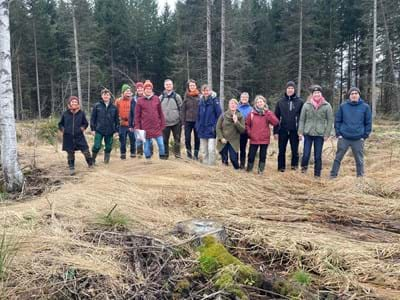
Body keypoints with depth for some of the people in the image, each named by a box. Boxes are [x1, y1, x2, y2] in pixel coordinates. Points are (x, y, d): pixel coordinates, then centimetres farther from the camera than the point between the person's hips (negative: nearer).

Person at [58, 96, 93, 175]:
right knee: (70, 153, 7)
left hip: (79, 136, 0)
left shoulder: (81, 113, -1)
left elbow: (85, 123, 13)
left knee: (86, 151, -2)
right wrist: (63, 130, -2)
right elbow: (60, 124, 13)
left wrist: (83, 128, -4)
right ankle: (71, 168, 20)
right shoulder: (65, 114, -1)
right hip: (68, 137, 0)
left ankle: (91, 164, 19)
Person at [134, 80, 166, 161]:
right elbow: (137, 115, 1)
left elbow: (160, 113, 9)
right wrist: (137, 128, -3)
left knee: (161, 143, 1)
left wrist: (162, 124, 6)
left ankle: (162, 158, 17)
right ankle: (148, 159, 19)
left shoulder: (157, 99, 6)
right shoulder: (140, 101, 1)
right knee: (147, 145, 6)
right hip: (145, 128, -1)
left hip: (157, 127, 1)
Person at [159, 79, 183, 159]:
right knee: (165, 140, 6)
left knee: (177, 139, 4)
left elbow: (181, 109, 3)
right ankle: (165, 155, 16)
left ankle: (177, 154, 14)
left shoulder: (177, 96, 3)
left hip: (176, 122, -1)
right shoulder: (161, 97, 6)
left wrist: (181, 120, -2)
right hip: (165, 122, 1)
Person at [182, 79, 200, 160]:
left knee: (197, 138, 6)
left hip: (197, 120, -1)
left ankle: (196, 154, 17)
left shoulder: (199, 96, -1)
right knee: (187, 138, 4)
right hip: (188, 121, 1)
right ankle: (189, 152, 20)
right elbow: (183, 109, 4)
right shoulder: (186, 96, 3)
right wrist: (183, 121, -2)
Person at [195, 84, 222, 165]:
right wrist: (197, 126, 8)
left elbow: (219, 113, -9)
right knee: (203, 150, 12)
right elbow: (198, 115, 14)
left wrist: (216, 126, -13)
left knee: (211, 149, -6)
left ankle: (211, 165, 4)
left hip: (211, 129, -5)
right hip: (202, 129, 5)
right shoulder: (201, 101, 9)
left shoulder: (214, 100, -6)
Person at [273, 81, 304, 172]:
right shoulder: (280, 101, 4)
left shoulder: (299, 101, 0)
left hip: (295, 130, -1)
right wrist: (275, 131, -2)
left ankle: (294, 165, 21)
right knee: (281, 150, 7)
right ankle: (281, 167, 17)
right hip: (283, 130, 1)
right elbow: (276, 117, 4)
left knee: (295, 150, 6)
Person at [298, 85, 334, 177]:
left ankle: (317, 174, 18)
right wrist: (300, 132, -1)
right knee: (306, 154, -3)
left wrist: (327, 134, -3)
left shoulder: (326, 106, -1)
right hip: (308, 133, 0)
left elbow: (330, 120, 1)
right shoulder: (306, 105, 1)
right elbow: (302, 119, 4)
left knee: (318, 156, 6)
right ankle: (304, 167, 26)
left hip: (320, 134, 0)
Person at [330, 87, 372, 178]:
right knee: (338, 158, 7)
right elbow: (337, 120, 6)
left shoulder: (365, 107, 0)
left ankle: (360, 177, 22)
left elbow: (368, 123, 4)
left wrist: (365, 136, -2)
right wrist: (338, 134, -2)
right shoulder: (343, 106, 1)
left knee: (359, 160, 9)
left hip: (358, 139, 0)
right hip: (343, 138, 0)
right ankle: (333, 176, 17)